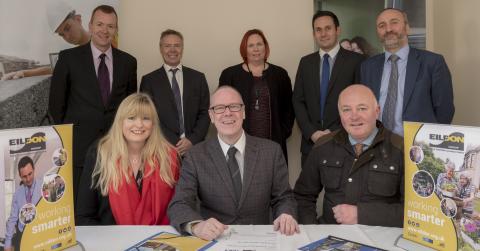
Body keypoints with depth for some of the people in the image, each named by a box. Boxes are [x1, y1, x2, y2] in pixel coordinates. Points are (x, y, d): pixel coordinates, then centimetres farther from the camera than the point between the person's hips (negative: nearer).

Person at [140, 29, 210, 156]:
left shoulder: (198, 78, 8)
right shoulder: (149, 80, 3)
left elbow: (205, 113, 6)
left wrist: (192, 140, -8)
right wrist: (174, 144, -11)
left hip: (194, 146, 2)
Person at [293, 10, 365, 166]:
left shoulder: (356, 60, -2)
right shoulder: (306, 62, 10)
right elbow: (298, 101, 7)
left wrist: (336, 132, -11)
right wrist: (311, 132, -6)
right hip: (311, 141, 3)